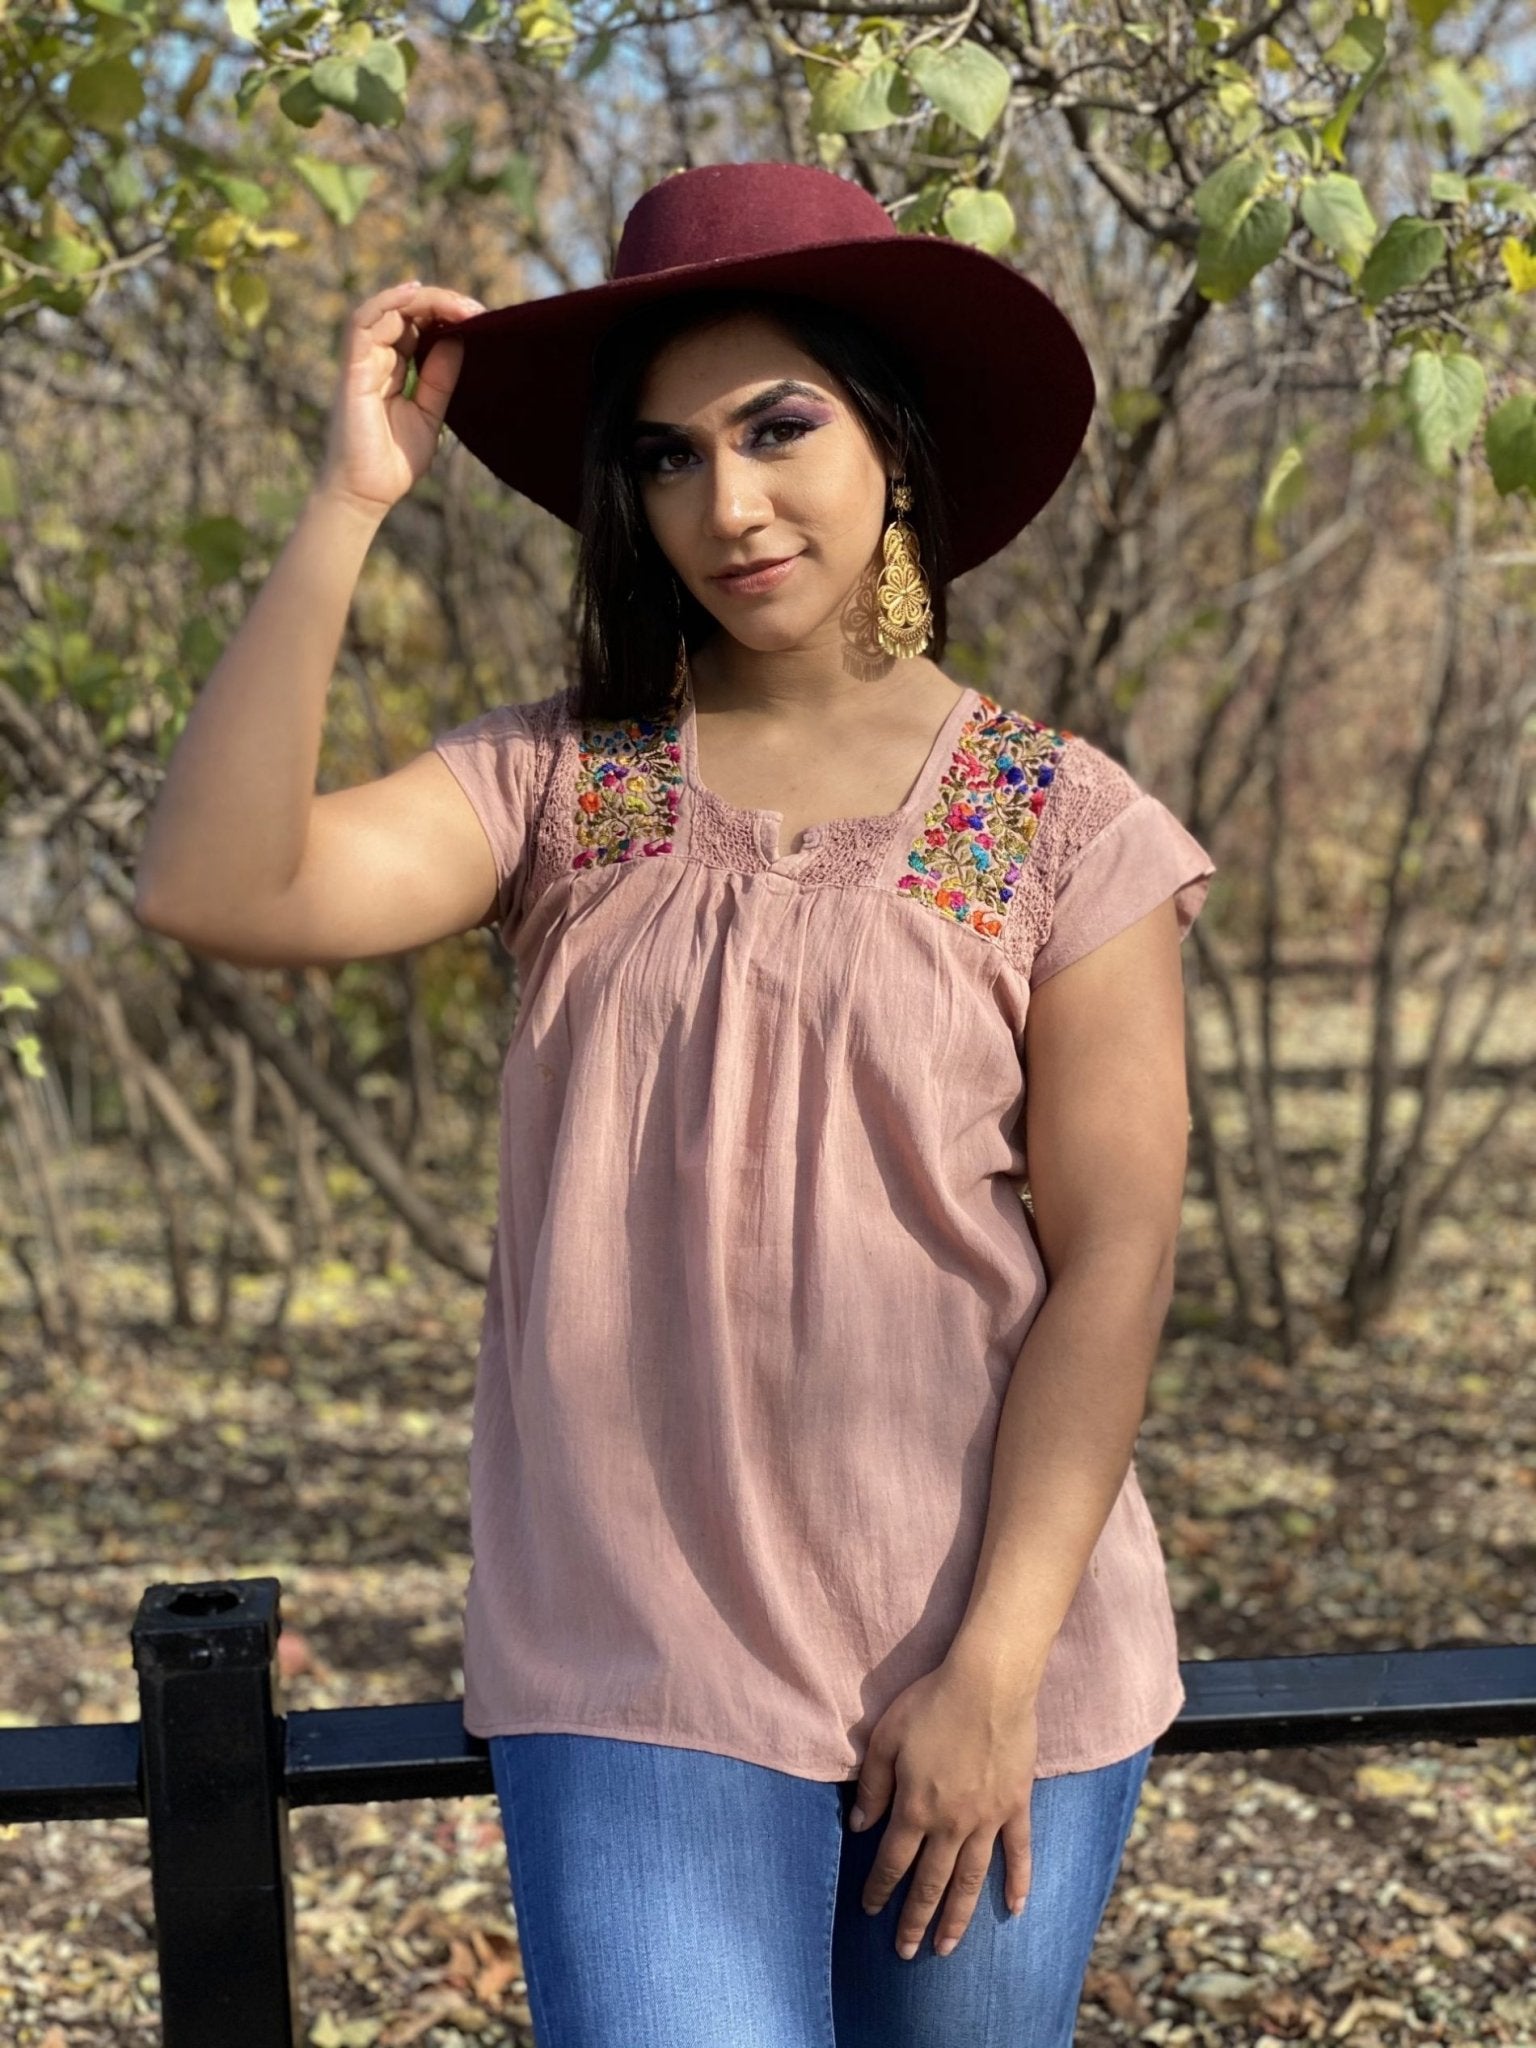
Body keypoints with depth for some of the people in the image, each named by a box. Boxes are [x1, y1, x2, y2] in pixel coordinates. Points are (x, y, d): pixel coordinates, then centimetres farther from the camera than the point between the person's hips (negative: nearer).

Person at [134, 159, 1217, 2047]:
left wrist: (999, 1670, -11)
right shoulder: (560, 783, 1)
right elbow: (215, 887, -14)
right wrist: (349, 504, -15)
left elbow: (1113, 1258, -6)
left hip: (992, 1671, 0)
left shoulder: (1063, 826, -2)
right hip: (644, 1673, 0)